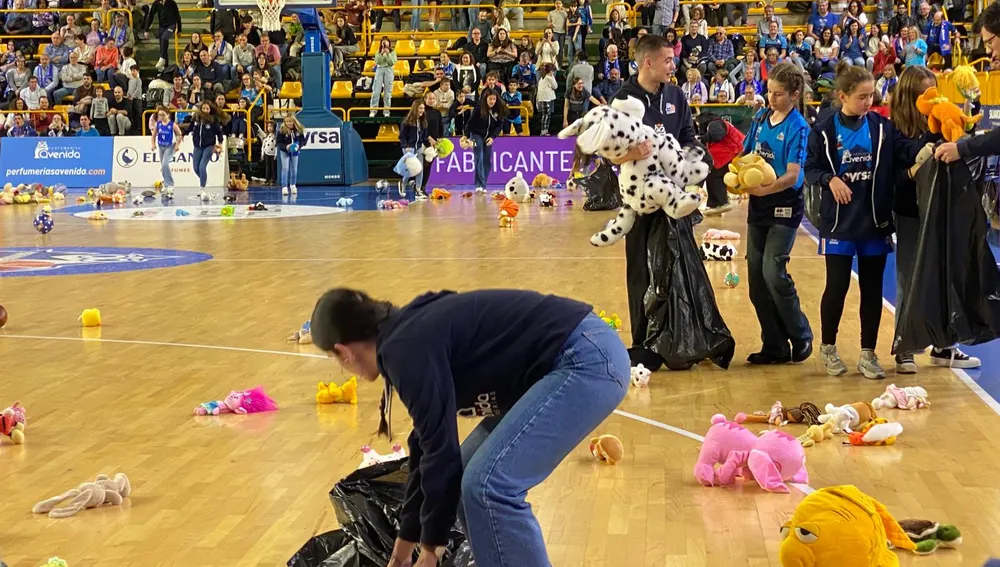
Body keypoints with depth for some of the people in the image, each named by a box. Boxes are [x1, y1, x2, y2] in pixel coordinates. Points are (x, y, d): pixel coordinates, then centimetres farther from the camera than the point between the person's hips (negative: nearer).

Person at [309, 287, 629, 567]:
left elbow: (442, 450, -11)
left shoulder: (406, 349, -12)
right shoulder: (417, 335, 17)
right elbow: (427, 447, 26)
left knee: (490, 485, -13)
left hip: (587, 360, -11)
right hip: (575, 359, 11)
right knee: (474, 477, 13)